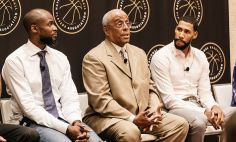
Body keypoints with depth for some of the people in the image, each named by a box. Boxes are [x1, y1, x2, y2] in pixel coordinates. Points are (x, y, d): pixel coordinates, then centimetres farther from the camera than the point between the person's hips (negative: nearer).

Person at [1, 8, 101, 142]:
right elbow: (28, 106, -14)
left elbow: (69, 96, 5)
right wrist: (66, 128, -21)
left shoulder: (60, 58, 10)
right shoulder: (15, 61, -7)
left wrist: (76, 121, -17)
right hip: (34, 122, -4)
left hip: (62, 117, 4)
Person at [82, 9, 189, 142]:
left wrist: (155, 109, -4)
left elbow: (150, 88, 18)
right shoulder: (94, 58, -8)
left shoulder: (139, 53, 17)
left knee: (180, 124, -10)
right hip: (109, 117, -7)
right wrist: (133, 119, -22)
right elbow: (101, 101, -15)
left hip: (142, 115, 7)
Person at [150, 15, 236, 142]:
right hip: (174, 108, -5)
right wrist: (204, 112, -21)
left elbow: (204, 92, 9)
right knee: (199, 121, -36)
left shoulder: (200, 57, 10)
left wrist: (214, 107, -15)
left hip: (197, 106, 5)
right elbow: (169, 100, -14)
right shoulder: (161, 57, -8)